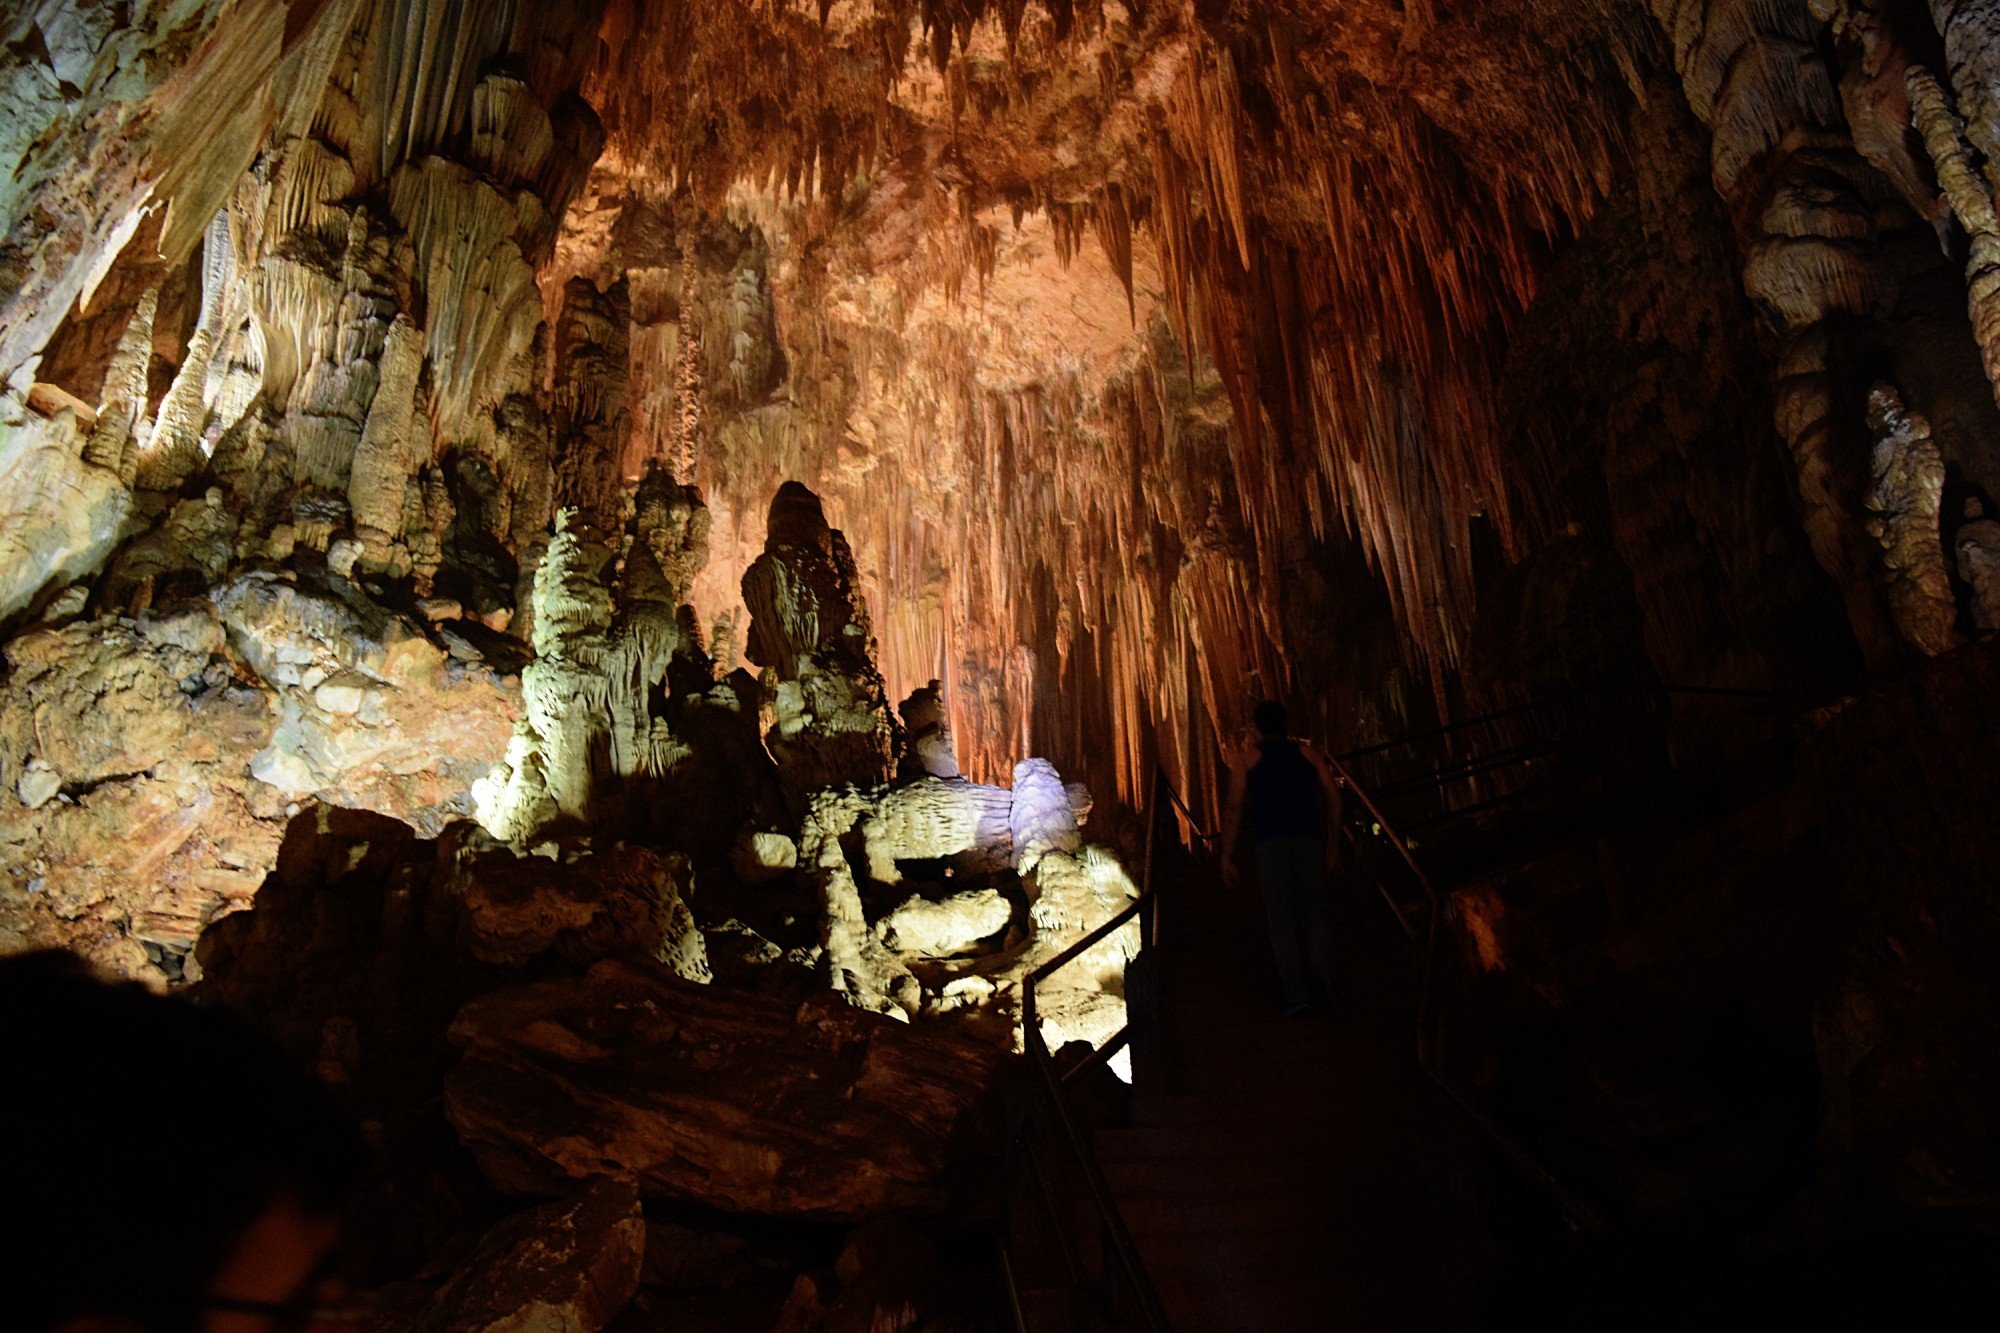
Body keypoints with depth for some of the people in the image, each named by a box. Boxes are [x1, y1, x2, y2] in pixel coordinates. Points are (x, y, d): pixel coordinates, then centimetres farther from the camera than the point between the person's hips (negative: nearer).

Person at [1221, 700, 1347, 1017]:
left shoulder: (1246, 756, 15)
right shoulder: (1307, 752, 21)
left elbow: (1234, 809, 6)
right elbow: (1333, 794, 10)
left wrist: (1227, 859, 7)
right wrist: (1334, 844, 15)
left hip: (1270, 841, -1)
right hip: (1309, 839, 2)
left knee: (1281, 917, 1)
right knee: (1314, 911, 5)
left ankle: (1296, 991, -10)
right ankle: (1325, 977, -18)